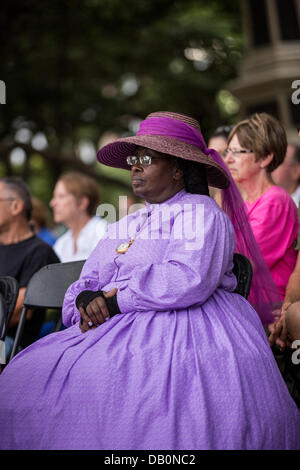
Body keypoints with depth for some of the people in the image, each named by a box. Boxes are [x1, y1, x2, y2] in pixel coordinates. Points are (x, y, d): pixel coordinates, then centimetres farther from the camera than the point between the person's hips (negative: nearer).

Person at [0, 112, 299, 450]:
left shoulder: (199, 213, 0)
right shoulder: (122, 228, 25)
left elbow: (189, 280, -16)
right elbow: (90, 280, 20)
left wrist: (115, 301, -13)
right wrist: (86, 299, -6)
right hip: (118, 329, 7)